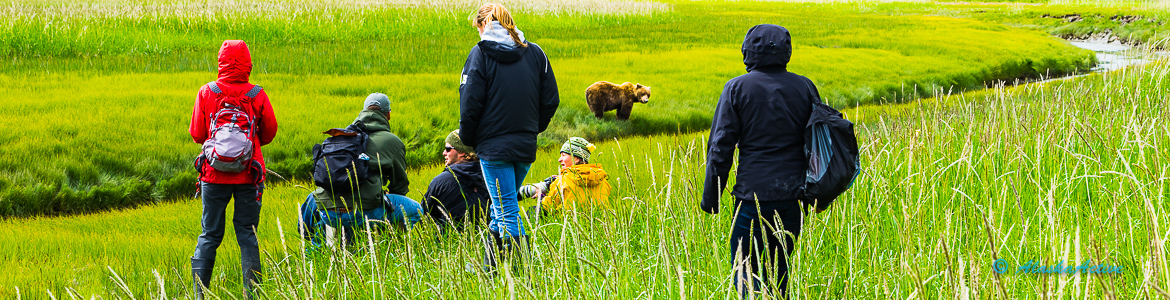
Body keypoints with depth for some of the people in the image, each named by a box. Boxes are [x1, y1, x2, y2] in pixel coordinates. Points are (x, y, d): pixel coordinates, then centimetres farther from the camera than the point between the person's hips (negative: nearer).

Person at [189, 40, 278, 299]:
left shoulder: (206, 93, -6)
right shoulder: (257, 95, -6)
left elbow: (196, 134, 1)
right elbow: (269, 133, 6)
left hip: (215, 174, 0)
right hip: (248, 176, 0)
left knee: (210, 235, 8)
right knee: (247, 234, 7)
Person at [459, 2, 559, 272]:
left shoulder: (481, 53, -6)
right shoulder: (535, 53, 7)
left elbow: (471, 102, -9)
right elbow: (551, 100, 6)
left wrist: (467, 138, 4)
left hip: (494, 146, -5)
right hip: (525, 147, 5)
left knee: (507, 211, -4)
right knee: (503, 206, 19)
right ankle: (490, 268, 24)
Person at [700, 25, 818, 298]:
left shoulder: (737, 88, -5)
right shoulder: (804, 88, 6)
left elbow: (721, 146, -6)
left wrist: (710, 198, 1)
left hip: (753, 194, -4)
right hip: (793, 194, 4)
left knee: (745, 268, 2)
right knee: (780, 265, 15)